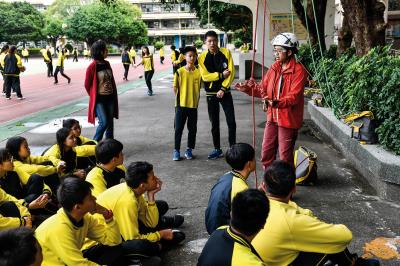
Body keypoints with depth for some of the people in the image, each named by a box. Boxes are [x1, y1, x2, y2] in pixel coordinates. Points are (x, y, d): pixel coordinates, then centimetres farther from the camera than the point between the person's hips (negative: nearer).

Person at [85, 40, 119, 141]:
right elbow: (87, 84, -6)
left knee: (110, 122, 9)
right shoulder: (92, 66, -14)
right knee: (104, 122, -11)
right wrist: (94, 96, 5)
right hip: (99, 99, -6)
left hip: (110, 97, 6)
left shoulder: (107, 63, 5)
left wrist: (115, 94, 12)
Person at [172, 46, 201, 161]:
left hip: (193, 105, 2)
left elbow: (199, 88, 7)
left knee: (192, 129, 8)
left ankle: (189, 150, 22)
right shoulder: (179, 72, -5)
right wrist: (178, 100, -1)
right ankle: (176, 150, 13)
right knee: (178, 128, 3)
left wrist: (197, 101, 4)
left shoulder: (199, 72, -1)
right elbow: (175, 87, 2)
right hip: (181, 105, -2)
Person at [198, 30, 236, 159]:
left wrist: (223, 88, -13)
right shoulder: (202, 57, -3)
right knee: (214, 123, 8)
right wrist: (221, 75, -14)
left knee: (231, 121, -3)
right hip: (211, 93, 1)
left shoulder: (226, 53, -3)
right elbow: (205, 76, -9)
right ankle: (217, 149, 18)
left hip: (225, 92, 0)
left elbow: (231, 72, -7)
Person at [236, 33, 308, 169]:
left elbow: (294, 96, -24)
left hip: (288, 119, -7)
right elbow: (263, 89, 10)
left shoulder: (299, 71, -15)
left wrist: (276, 103, -37)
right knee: (266, 153, 15)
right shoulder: (274, 68, 7)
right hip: (272, 118, 7)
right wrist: (248, 89, -5)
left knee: (285, 156, 2)